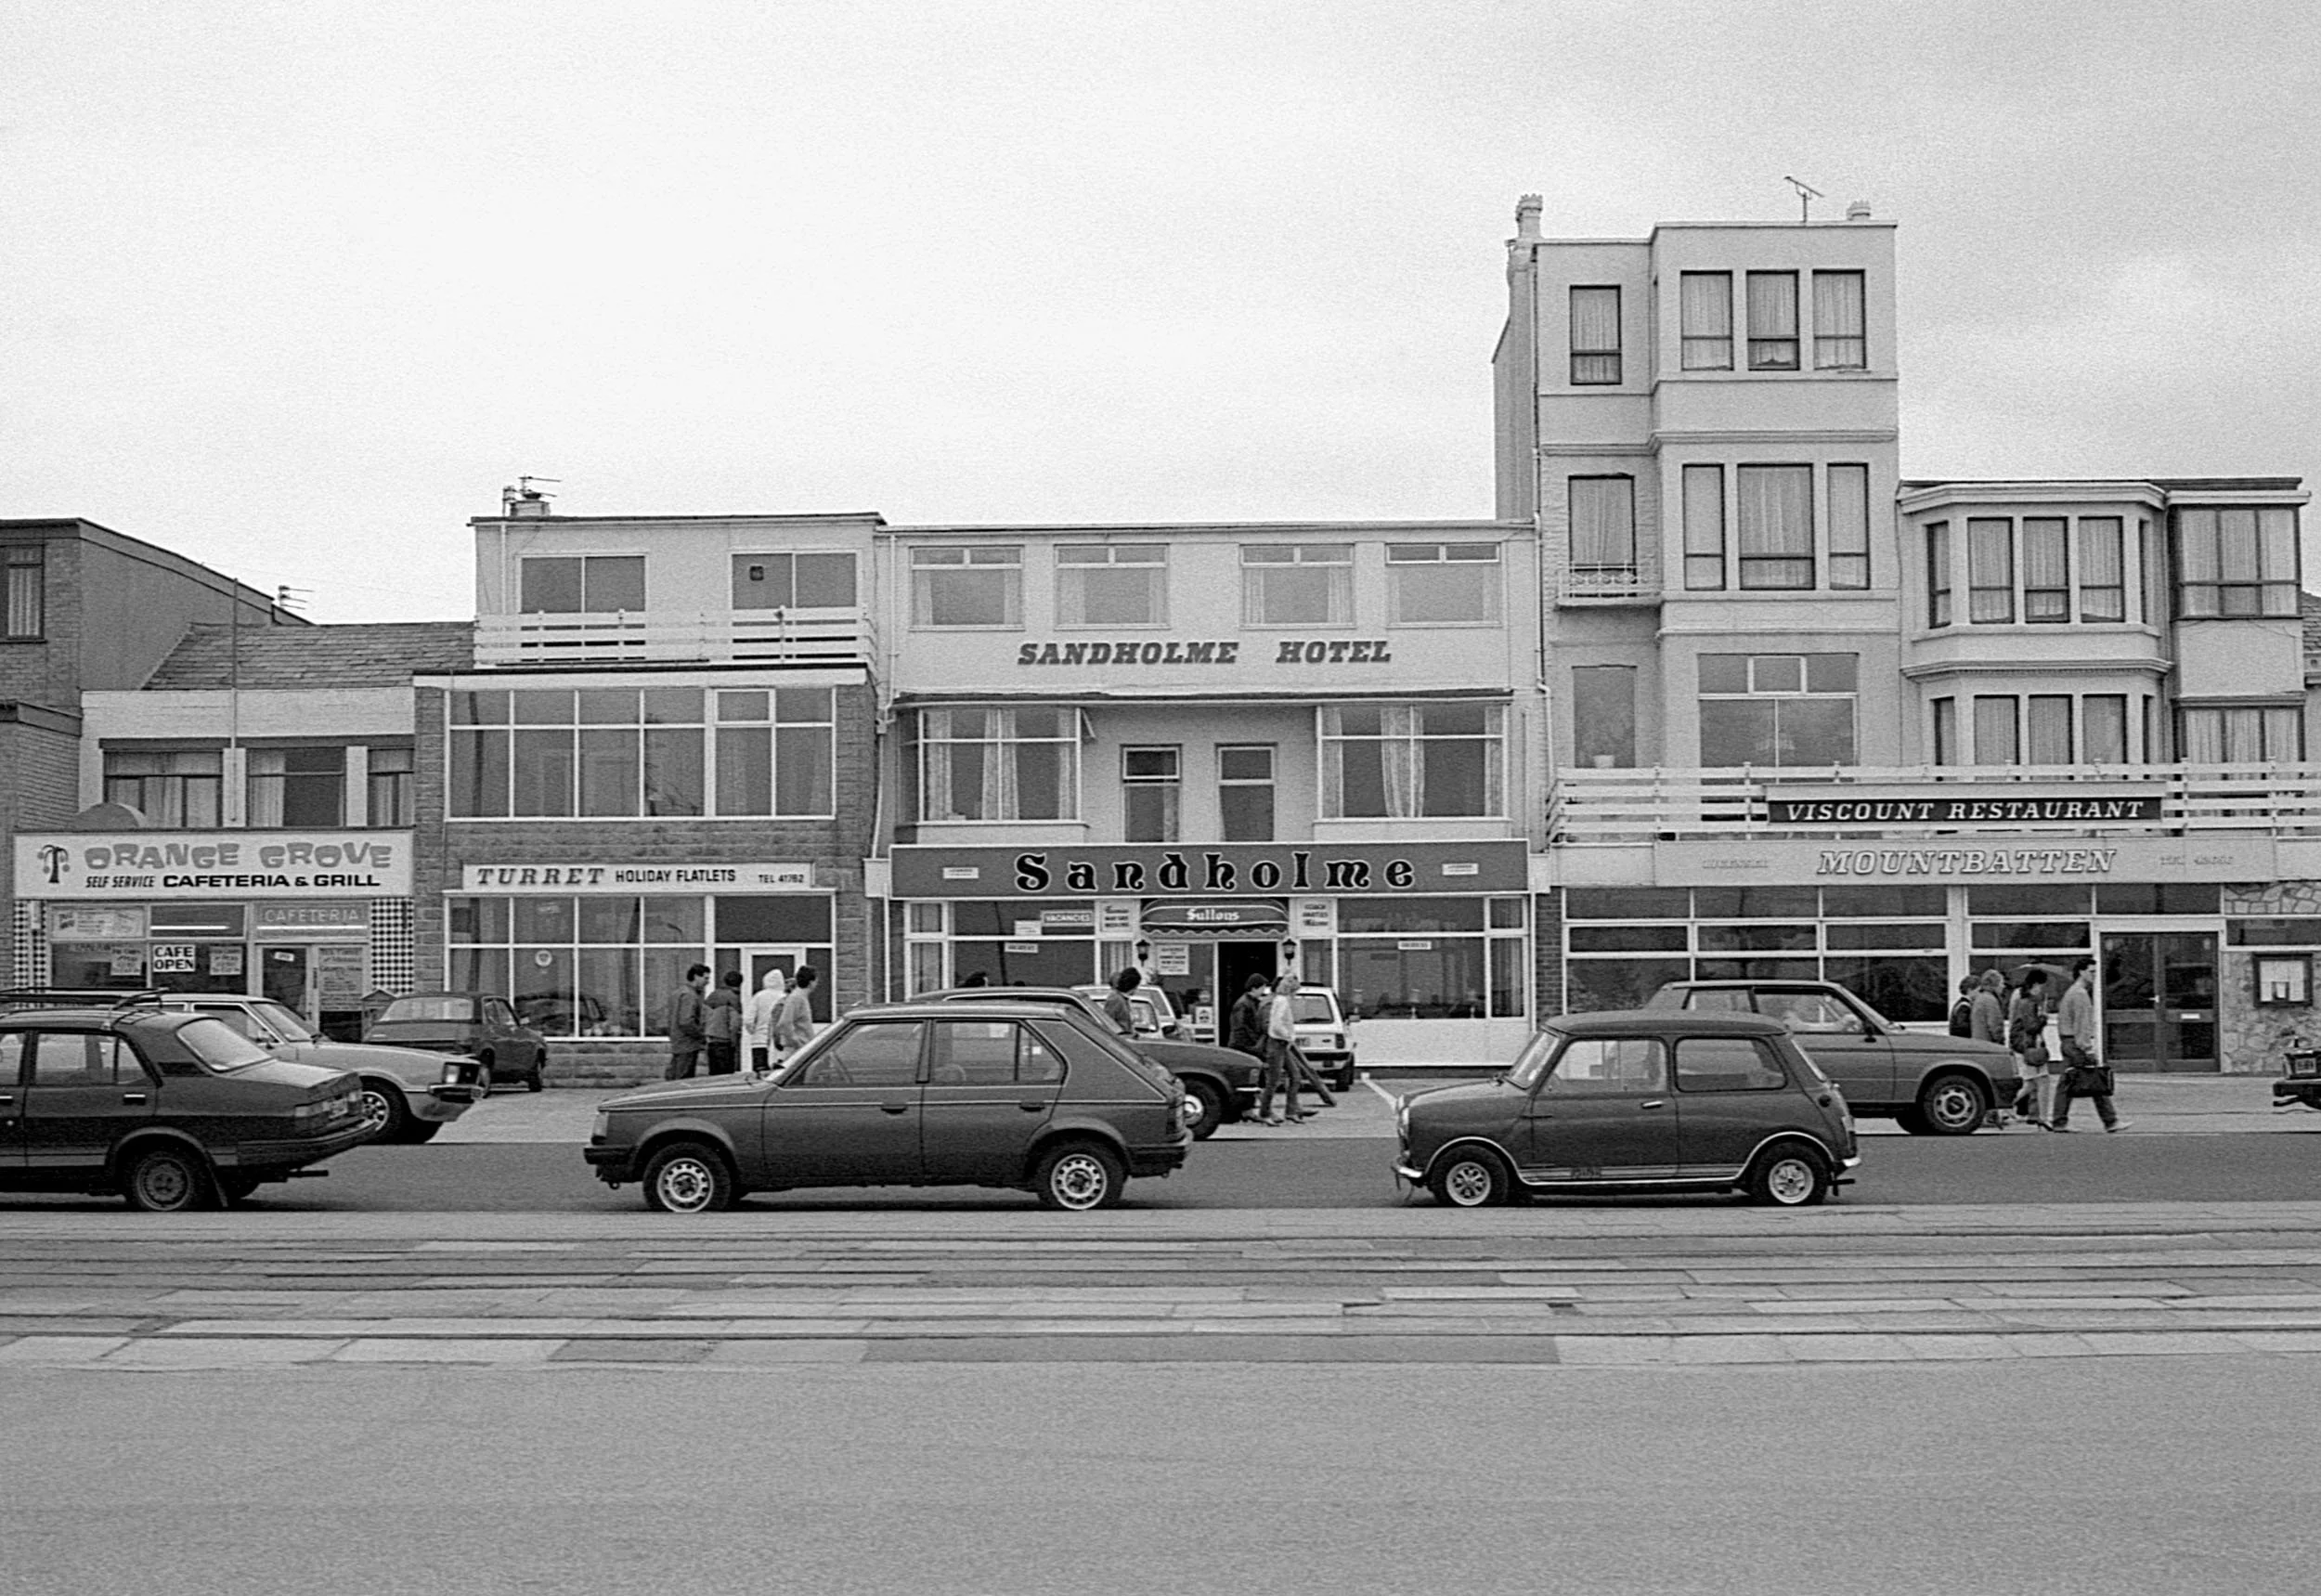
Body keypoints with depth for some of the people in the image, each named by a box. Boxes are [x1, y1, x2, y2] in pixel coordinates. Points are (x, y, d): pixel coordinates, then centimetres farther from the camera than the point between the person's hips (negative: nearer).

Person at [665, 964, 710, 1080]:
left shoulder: (678, 992, 17)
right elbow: (686, 1022, -25)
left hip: (676, 1045, 10)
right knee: (684, 1083, -8)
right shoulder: (689, 995, -15)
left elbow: (671, 1021, 20)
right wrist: (701, 1035, -13)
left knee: (673, 1080, 12)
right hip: (688, 1047, -10)